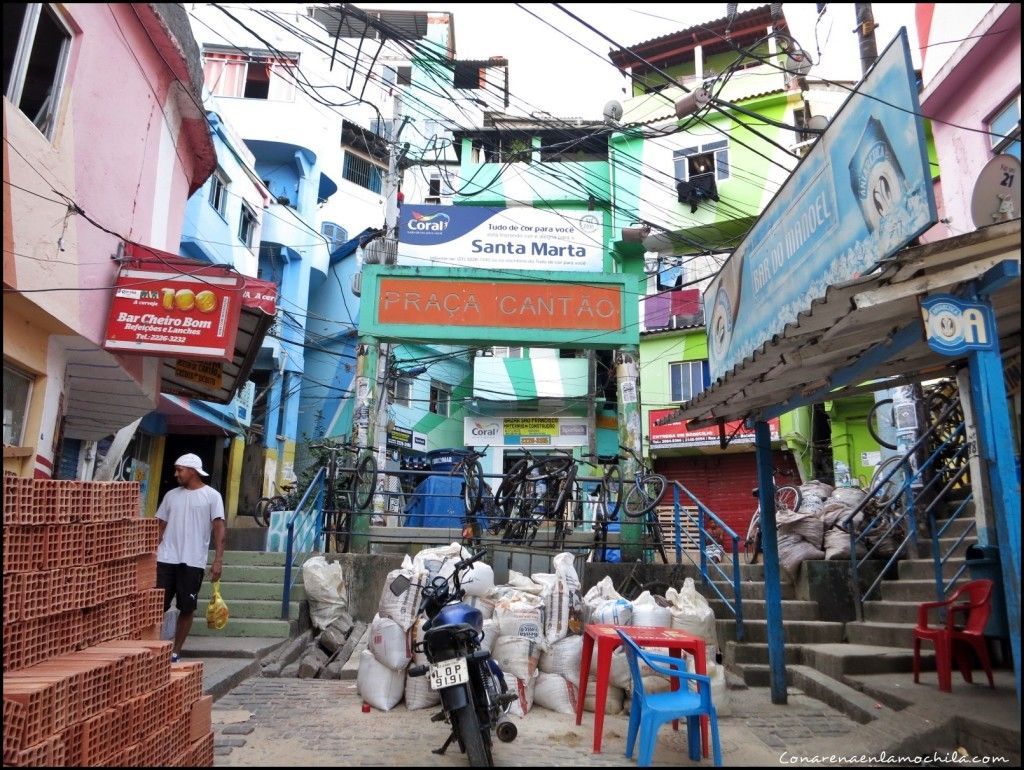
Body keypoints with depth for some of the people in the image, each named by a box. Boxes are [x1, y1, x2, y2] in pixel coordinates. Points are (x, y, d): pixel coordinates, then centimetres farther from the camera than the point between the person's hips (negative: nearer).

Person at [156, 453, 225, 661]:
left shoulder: (211, 496, -2)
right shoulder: (171, 495, 11)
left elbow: (219, 528, -6)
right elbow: (161, 527, 14)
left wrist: (218, 560, -13)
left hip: (193, 562, -3)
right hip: (166, 560, 3)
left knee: (187, 609, 5)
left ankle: (175, 652, 17)